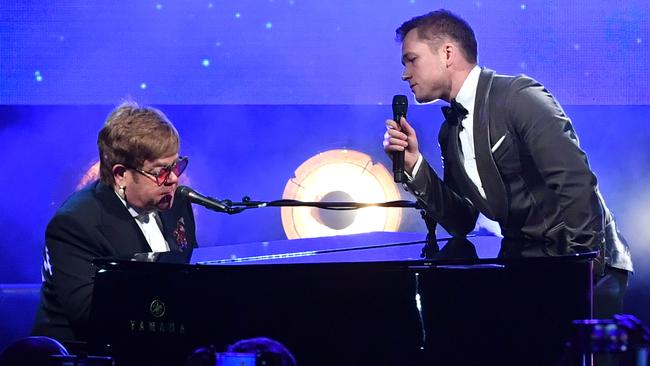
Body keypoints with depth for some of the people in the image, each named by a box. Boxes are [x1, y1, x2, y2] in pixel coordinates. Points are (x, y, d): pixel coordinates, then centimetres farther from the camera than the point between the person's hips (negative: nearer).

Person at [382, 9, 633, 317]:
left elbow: (576, 183, -21)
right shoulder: (450, 133, 11)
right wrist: (414, 165, -2)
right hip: (521, 258, 7)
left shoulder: (520, 96, -14)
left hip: (586, 264, -7)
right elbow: (462, 222, 8)